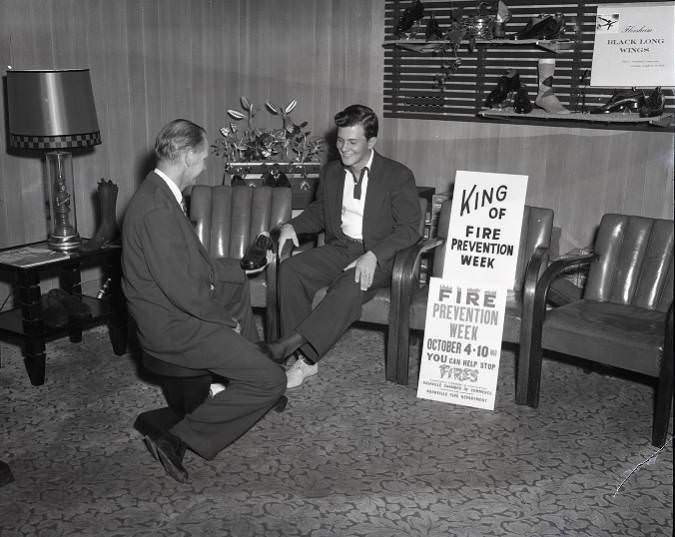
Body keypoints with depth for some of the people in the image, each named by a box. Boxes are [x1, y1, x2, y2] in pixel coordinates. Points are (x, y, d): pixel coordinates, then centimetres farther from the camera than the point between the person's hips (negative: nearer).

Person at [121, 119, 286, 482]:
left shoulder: (159, 193, 4)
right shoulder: (158, 210, -28)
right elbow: (182, 290, -28)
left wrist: (230, 270, 15)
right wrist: (226, 319, -14)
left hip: (175, 307, 11)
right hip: (172, 326, -11)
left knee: (240, 282, 33)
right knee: (272, 382, -12)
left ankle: (246, 365, 42)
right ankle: (175, 437, -6)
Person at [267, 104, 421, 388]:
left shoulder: (398, 176, -5)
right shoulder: (330, 172, 12)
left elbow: (409, 229, -10)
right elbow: (318, 212, 25)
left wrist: (373, 256, -25)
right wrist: (292, 225, 3)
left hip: (379, 256, -5)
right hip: (338, 249, 5)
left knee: (352, 285, -38)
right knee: (289, 269, -23)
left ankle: (291, 343, -35)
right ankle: (304, 360, -25)